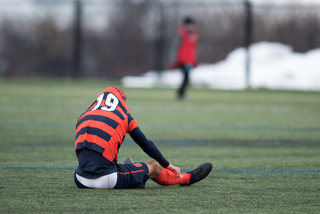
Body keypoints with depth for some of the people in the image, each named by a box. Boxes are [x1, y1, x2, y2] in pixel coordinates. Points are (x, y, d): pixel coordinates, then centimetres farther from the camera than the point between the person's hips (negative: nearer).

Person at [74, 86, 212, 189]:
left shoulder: (82, 118, 16)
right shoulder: (124, 117, 7)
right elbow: (145, 144, 16)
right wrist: (167, 165, 30)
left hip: (81, 181, 3)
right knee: (154, 167, 16)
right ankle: (187, 178, 39)